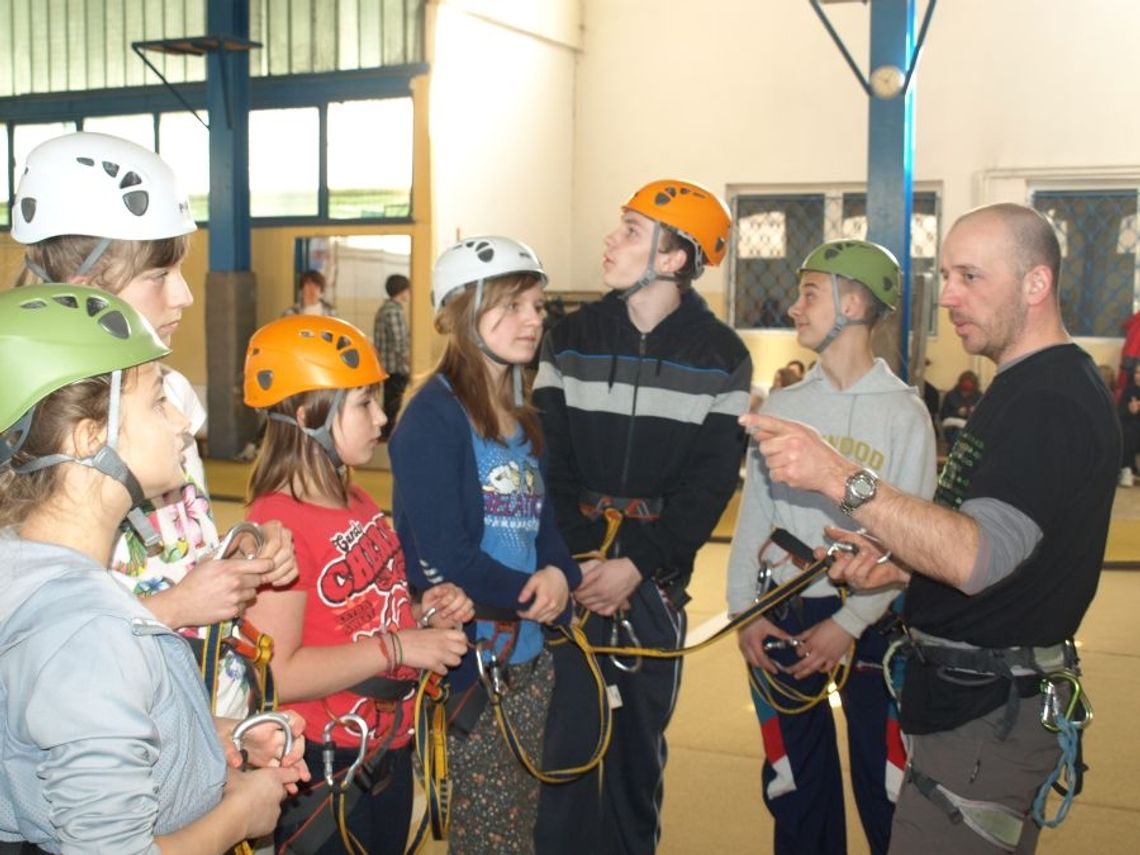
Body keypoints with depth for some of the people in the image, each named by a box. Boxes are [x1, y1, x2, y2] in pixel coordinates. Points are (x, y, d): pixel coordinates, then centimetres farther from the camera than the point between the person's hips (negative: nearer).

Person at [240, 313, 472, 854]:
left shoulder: (357, 504, 5)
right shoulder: (278, 525, -22)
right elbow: (276, 676, -27)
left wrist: (421, 612, -1)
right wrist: (399, 646, -25)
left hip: (389, 754, 8)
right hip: (325, 769, -8)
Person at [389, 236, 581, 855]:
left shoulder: (523, 419, 12)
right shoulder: (434, 415, -14)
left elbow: (544, 525, 11)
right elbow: (445, 555, -20)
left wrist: (561, 575, -11)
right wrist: (534, 597, -11)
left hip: (530, 660, 8)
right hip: (469, 662, -8)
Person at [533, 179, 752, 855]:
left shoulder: (721, 358, -1)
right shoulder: (572, 340, 3)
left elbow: (714, 478, -5)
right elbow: (551, 461, -3)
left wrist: (638, 564, -14)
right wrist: (582, 557, -15)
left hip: (657, 576, 0)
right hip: (578, 571, 1)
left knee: (641, 740, 11)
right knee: (568, 734, 1)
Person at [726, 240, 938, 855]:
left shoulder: (904, 413, -6)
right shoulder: (782, 408, 6)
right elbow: (753, 514, 7)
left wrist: (849, 622, -15)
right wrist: (745, 610, -1)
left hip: (871, 621, -3)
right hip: (783, 615, 4)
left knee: (885, 789, 5)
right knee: (796, 782, 13)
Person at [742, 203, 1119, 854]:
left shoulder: (1055, 401, -19)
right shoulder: (1028, 387, 14)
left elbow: (978, 560, -31)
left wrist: (840, 478, -35)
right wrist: (898, 566, 6)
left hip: (990, 712, -10)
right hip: (971, 698, 10)